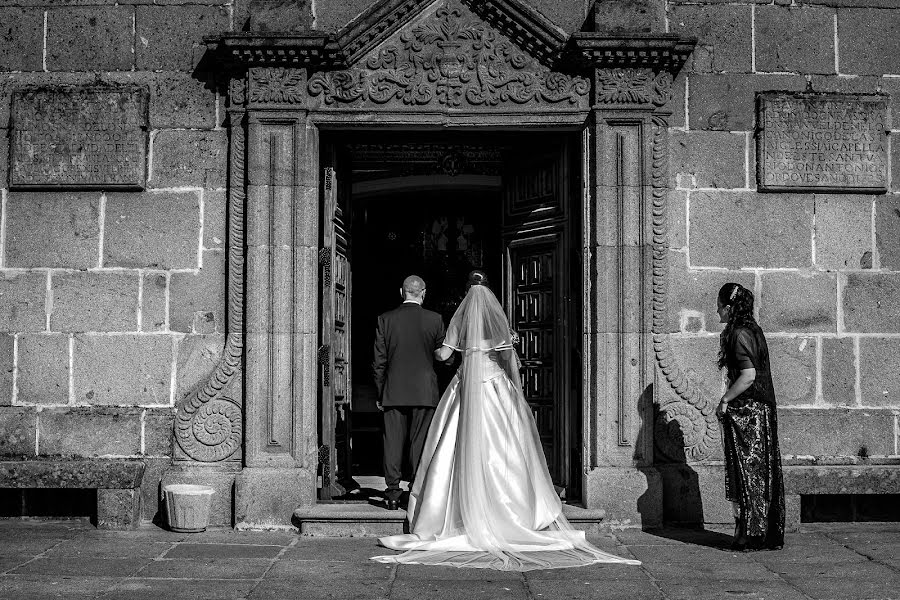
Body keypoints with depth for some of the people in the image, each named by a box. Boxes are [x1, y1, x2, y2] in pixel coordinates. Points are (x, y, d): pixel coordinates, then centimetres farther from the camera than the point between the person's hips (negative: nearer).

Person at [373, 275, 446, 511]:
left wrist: (379, 393, 8)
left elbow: (379, 361, 2)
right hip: (424, 391, -1)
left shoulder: (385, 319, 0)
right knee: (420, 442, 4)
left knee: (393, 442, 6)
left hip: (393, 391, 1)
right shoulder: (434, 319, -3)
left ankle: (393, 493, 7)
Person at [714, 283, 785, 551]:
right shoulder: (753, 330, 14)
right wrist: (729, 399, 18)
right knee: (762, 473, 11)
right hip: (762, 409, 9)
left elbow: (748, 375, -23)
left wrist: (724, 401, -14)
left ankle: (751, 534, 1)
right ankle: (770, 533, 16)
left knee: (748, 472, -3)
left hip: (746, 411, -9)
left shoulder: (739, 334, -15)